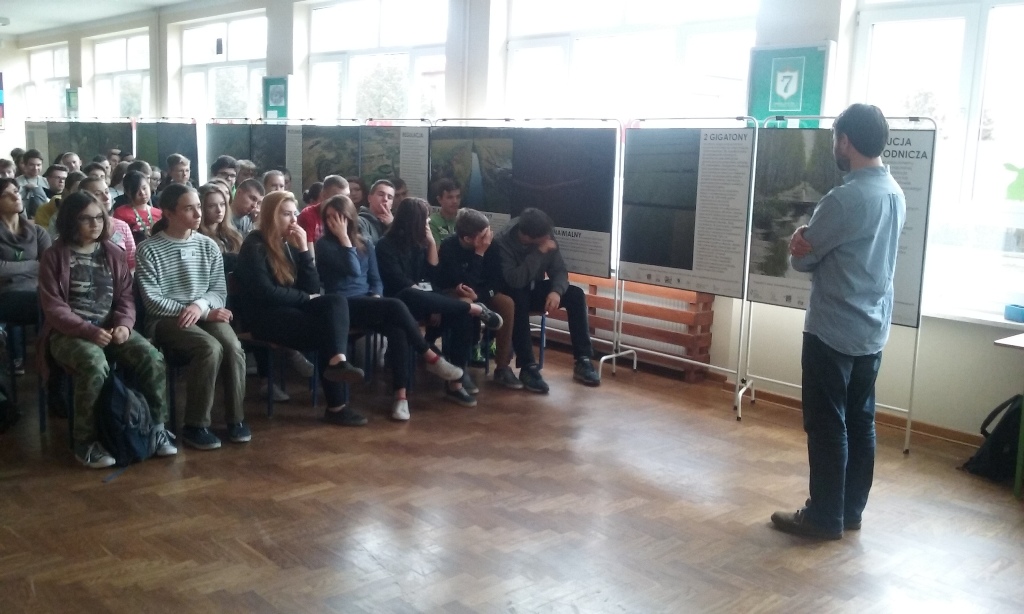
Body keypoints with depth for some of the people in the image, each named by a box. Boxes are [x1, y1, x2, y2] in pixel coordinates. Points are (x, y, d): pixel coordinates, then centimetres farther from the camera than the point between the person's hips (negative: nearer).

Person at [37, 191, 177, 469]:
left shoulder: (114, 253, 11)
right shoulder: (54, 256, -1)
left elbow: (126, 296, 10)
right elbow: (53, 306, -8)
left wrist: (124, 324, -12)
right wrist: (89, 331, -21)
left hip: (110, 327, 4)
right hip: (68, 332, -4)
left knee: (152, 358, -23)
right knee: (95, 364, -36)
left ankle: (156, 427, -6)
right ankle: (85, 441, -19)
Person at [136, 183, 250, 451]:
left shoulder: (208, 245, 9)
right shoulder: (149, 249, -5)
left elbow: (220, 291, 7)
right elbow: (153, 301, -11)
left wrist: (201, 305, -18)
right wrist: (205, 314, -16)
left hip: (205, 314, 4)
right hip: (165, 319, -4)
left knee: (233, 347, -28)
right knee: (210, 348, -32)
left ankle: (235, 418, -12)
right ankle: (195, 425, -19)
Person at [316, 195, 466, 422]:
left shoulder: (365, 245, 17)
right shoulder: (324, 244, 0)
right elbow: (353, 270, -14)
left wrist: (376, 297, -3)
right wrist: (343, 237, -11)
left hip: (368, 304, 5)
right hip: (343, 306, -5)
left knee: (396, 329, -29)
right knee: (395, 306, -31)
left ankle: (401, 395, -31)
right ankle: (432, 358, -19)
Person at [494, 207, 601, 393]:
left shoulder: (545, 238, -11)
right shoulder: (502, 243, -26)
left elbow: (559, 270, -8)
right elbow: (515, 280, -37)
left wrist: (556, 291, -30)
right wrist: (539, 253, -35)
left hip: (534, 289, 5)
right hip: (512, 294, -5)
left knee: (576, 294, -16)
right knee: (518, 300, -40)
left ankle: (583, 361, -15)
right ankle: (528, 367, -34)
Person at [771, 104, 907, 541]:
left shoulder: (843, 199, -21)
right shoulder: (895, 194, 8)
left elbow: (801, 258, -12)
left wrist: (802, 244, 6)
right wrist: (811, 244, -6)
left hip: (833, 330, -9)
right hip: (873, 329, 9)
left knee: (827, 425, 1)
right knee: (859, 421, 14)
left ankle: (825, 517, 11)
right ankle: (851, 510, 24)